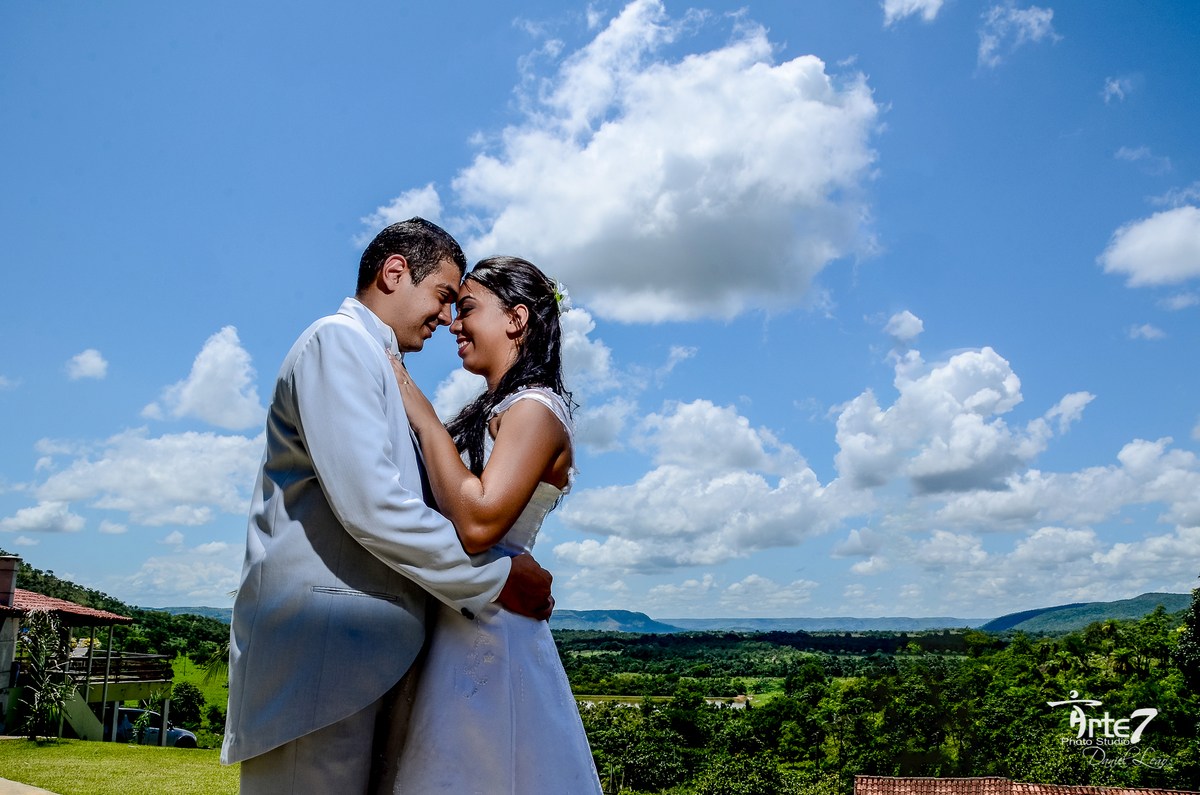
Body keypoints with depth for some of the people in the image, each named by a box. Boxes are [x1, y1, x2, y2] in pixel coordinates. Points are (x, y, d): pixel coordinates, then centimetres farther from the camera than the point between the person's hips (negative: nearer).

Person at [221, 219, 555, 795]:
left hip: (365, 656, 10)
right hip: (317, 647, -10)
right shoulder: (338, 341, -6)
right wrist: (493, 580, -10)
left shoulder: (372, 362, 25)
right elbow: (368, 503, -18)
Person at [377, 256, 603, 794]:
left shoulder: (535, 409, -13)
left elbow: (478, 523, -25)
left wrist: (420, 412, -18)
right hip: (457, 629, 9)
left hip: (487, 631, -9)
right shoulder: (494, 411, 15)